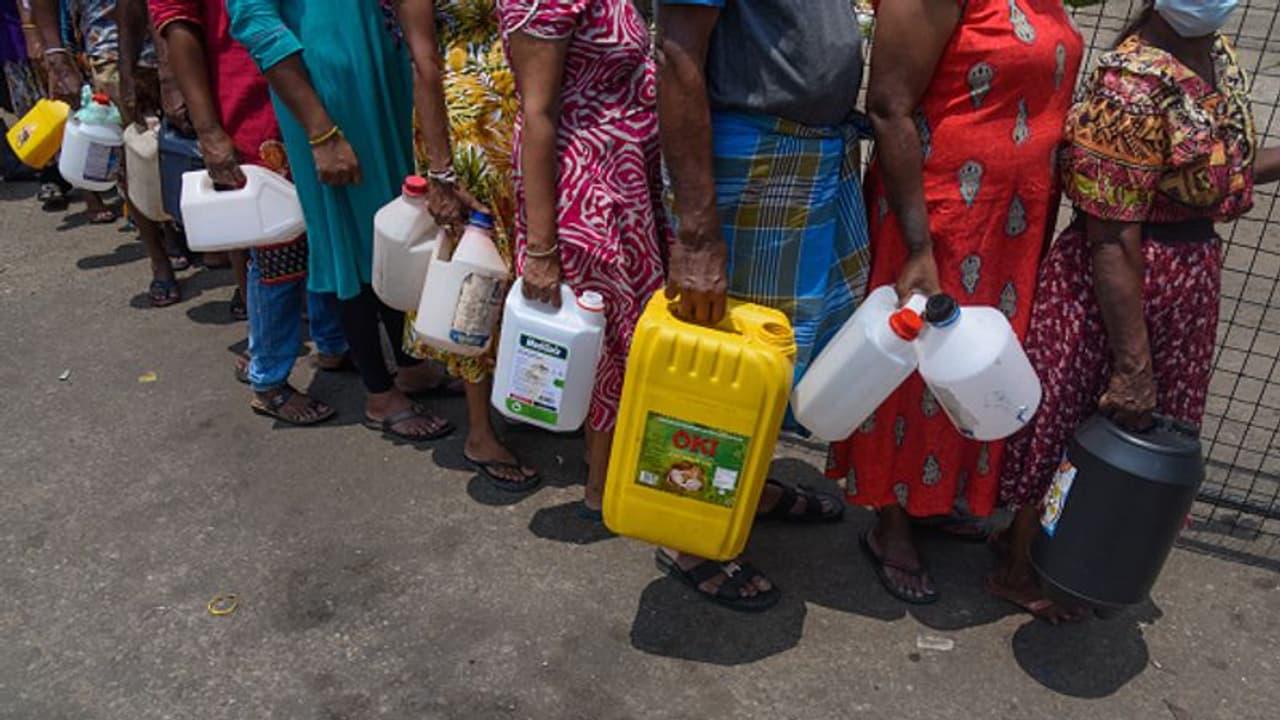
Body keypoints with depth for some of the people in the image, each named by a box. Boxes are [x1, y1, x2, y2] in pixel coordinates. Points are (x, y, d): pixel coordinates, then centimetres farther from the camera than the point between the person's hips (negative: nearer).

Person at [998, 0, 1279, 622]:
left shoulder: (1219, 55, 4)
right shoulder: (1133, 89, -25)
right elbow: (1112, 243, -26)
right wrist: (1134, 364, -23)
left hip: (1191, 278, 10)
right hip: (1112, 288, -9)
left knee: (1141, 430, 21)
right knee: (1065, 424, 7)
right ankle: (1018, 570, 29)